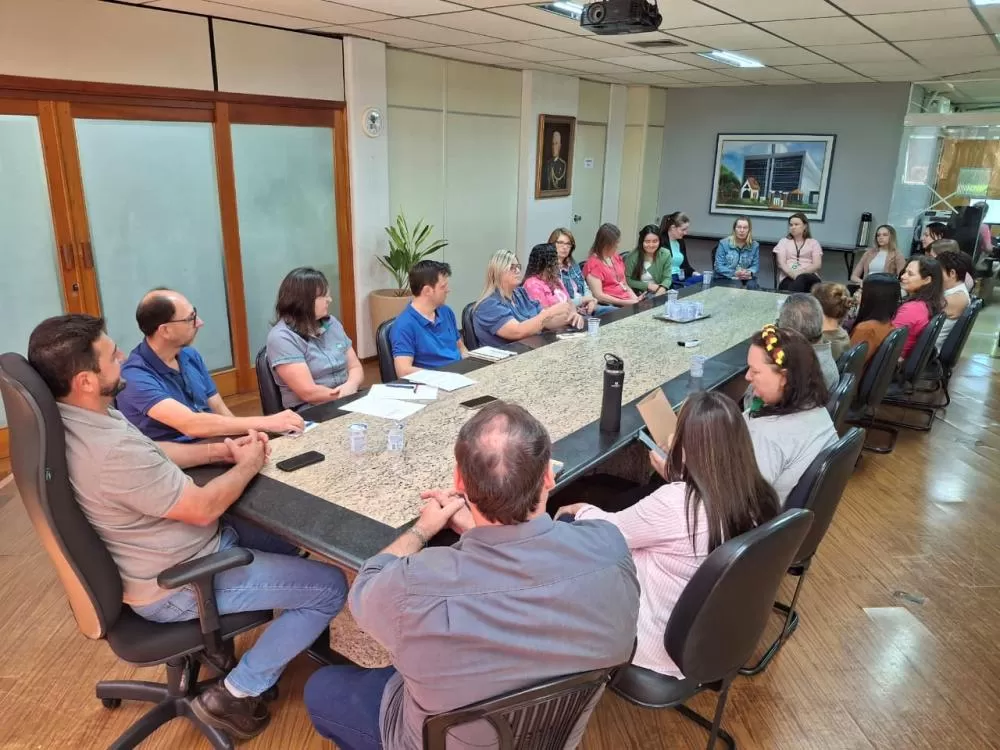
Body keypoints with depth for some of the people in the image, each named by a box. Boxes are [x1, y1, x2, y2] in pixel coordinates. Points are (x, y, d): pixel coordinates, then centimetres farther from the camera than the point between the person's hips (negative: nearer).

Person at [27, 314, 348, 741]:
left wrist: (221, 450, -1)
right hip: (175, 584, -10)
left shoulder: (73, 420, -5)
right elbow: (202, 507, -26)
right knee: (330, 587, -7)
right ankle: (234, 694, 4)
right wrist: (248, 465, -9)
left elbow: (152, 454, 10)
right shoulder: (113, 452, -36)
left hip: (159, 553, 10)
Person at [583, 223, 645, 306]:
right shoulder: (593, 264, -6)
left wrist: (636, 299, 2)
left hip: (629, 302, 7)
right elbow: (599, 296, -13)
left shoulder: (616, 258, 16)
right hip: (612, 306, -7)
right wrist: (626, 302, -15)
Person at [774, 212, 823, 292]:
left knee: (801, 278, -39)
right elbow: (781, 264, 4)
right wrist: (793, 274, -17)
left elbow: (817, 265, 4)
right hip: (788, 277, -1)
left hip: (809, 277, 1)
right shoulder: (783, 241, 19)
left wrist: (800, 272, -16)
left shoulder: (813, 243, 19)